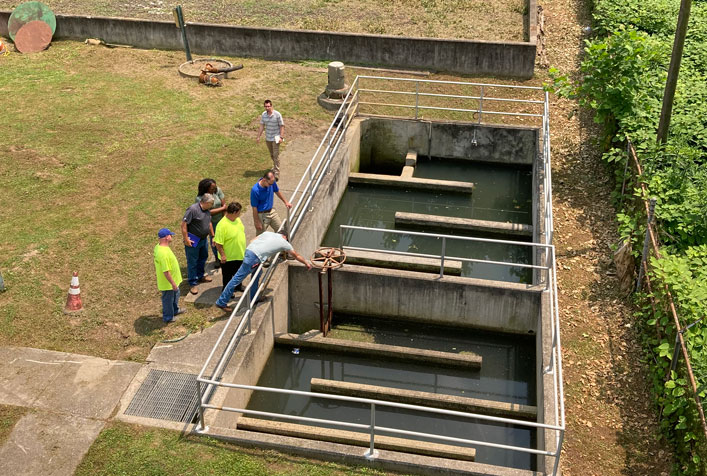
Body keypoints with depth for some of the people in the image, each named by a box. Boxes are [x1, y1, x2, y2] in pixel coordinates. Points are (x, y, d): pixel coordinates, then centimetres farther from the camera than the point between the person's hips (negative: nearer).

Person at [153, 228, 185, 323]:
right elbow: (166, 272, -32)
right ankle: (168, 317, 34)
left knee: (175, 294, 30)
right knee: (168, 299, 13)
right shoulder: (163, 253, -37)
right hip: (168, 282, -10)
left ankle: (175, 310, 52)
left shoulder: (158, 246, -5)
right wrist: (173, 283, -21)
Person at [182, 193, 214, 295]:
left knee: (203, 258, 23)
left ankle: (200, 276, 43)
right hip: (193, 241, -9)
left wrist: (213, 236, 19)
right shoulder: (193, 209, -24)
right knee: (192, 262, 2)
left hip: (203, 240, 9)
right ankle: (193, 284, 10)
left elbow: (209, 223, 18)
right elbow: (184, 224, -23)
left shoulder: (207, 210, 3)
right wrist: (186, 239, -22)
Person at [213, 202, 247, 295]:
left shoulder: (237, 220, -3)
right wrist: (222, 255, -25)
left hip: (240, 255, 8)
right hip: (229, 257, -8)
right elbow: (218, 243, -27)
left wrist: (243, 249, 20)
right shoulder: (222, 225, -30)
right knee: (227, 276, 13)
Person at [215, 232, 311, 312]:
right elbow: (296, 256, 28)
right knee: (238, 278, -3)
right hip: (255, 257, -7)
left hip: (249, 250, 7)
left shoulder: (268, 233, 25)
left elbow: (253, 240, 17)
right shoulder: (284, 243, 15)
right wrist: (306, 263, 41)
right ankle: (221, 302, 1)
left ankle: (253, 298, 32)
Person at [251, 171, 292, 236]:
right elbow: (254, 208, -21)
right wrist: (257, 222, -16)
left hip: (271, 211, 6)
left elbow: (277, 192, 10)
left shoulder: (271, 182, -12)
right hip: (261, 215, -6)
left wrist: (286, 202, 16)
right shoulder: (255, 190, -30)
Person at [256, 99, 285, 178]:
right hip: (268, 138, 5)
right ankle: (275, 166, 41)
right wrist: (258, 137, 6)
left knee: (276, 155, -8)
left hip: (275, 138, -5)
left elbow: (282, 126, -9)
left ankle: (277, 173, -7)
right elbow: (262, 126, 7)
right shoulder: (263, 114, -1)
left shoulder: (277, 115, -14)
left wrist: (281, 137, -16)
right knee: (271, 155, 18)